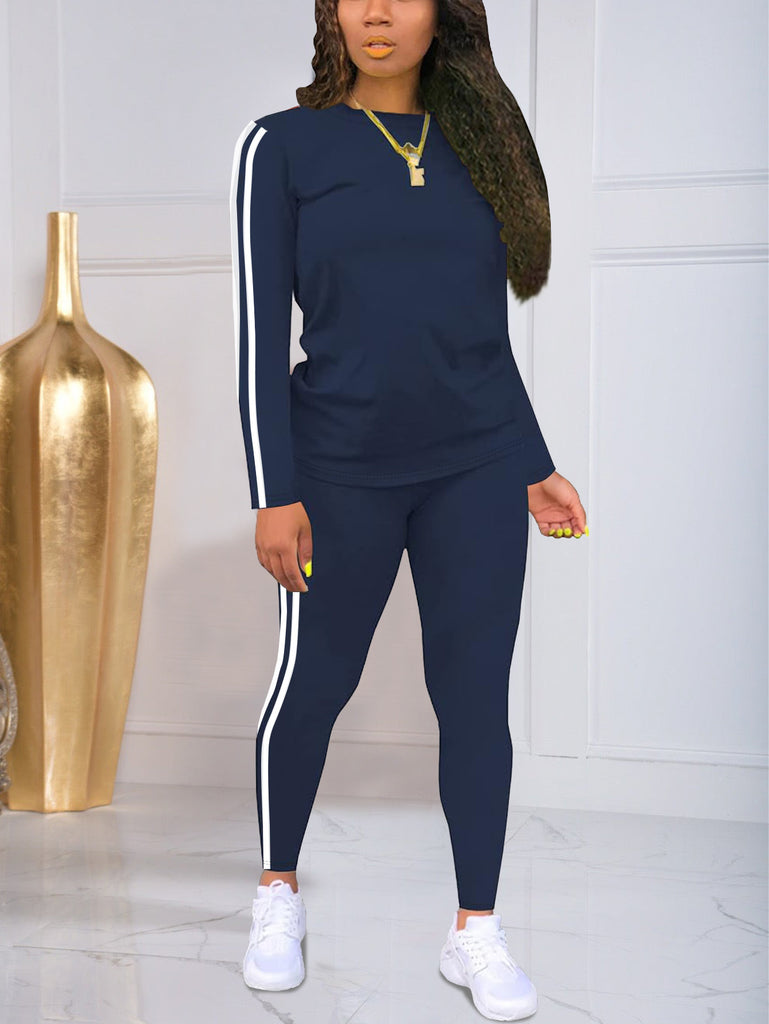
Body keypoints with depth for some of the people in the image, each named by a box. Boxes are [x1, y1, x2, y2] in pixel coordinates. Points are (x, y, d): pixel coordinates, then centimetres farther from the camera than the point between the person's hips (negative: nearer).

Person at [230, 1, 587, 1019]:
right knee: (313, 684, 8)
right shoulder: (283, 144, -1)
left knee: (475, 694, 2)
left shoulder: (476, 147, 9)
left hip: (476, 467, 3)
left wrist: (534, 470, 10)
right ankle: (280, 892, 30)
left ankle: (477, 932, 15)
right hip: (344, 469, -2)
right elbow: (261, 330, -6)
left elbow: (486, 336, 12)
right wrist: (275, 494, -12)